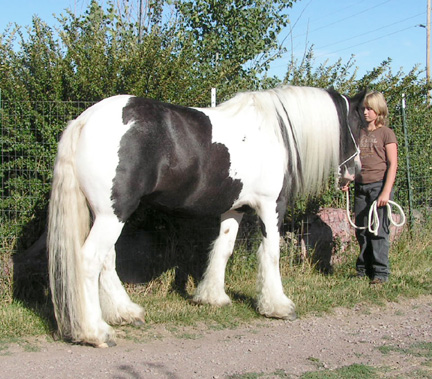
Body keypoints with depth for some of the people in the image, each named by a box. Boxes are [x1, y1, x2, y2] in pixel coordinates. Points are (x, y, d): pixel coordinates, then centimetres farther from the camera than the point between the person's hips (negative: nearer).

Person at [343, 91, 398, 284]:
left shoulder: (386, 133, -2)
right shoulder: (360, 133, 13)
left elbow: (392, 164, -7)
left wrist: (386, 191, -15)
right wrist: (347, 180, 2)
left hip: (379, 185, -5)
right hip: (361, 187, 5)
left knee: (379, 230, -4)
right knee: (361, 231, 8)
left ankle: (381, 272, 3)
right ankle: (364, 269, 18)